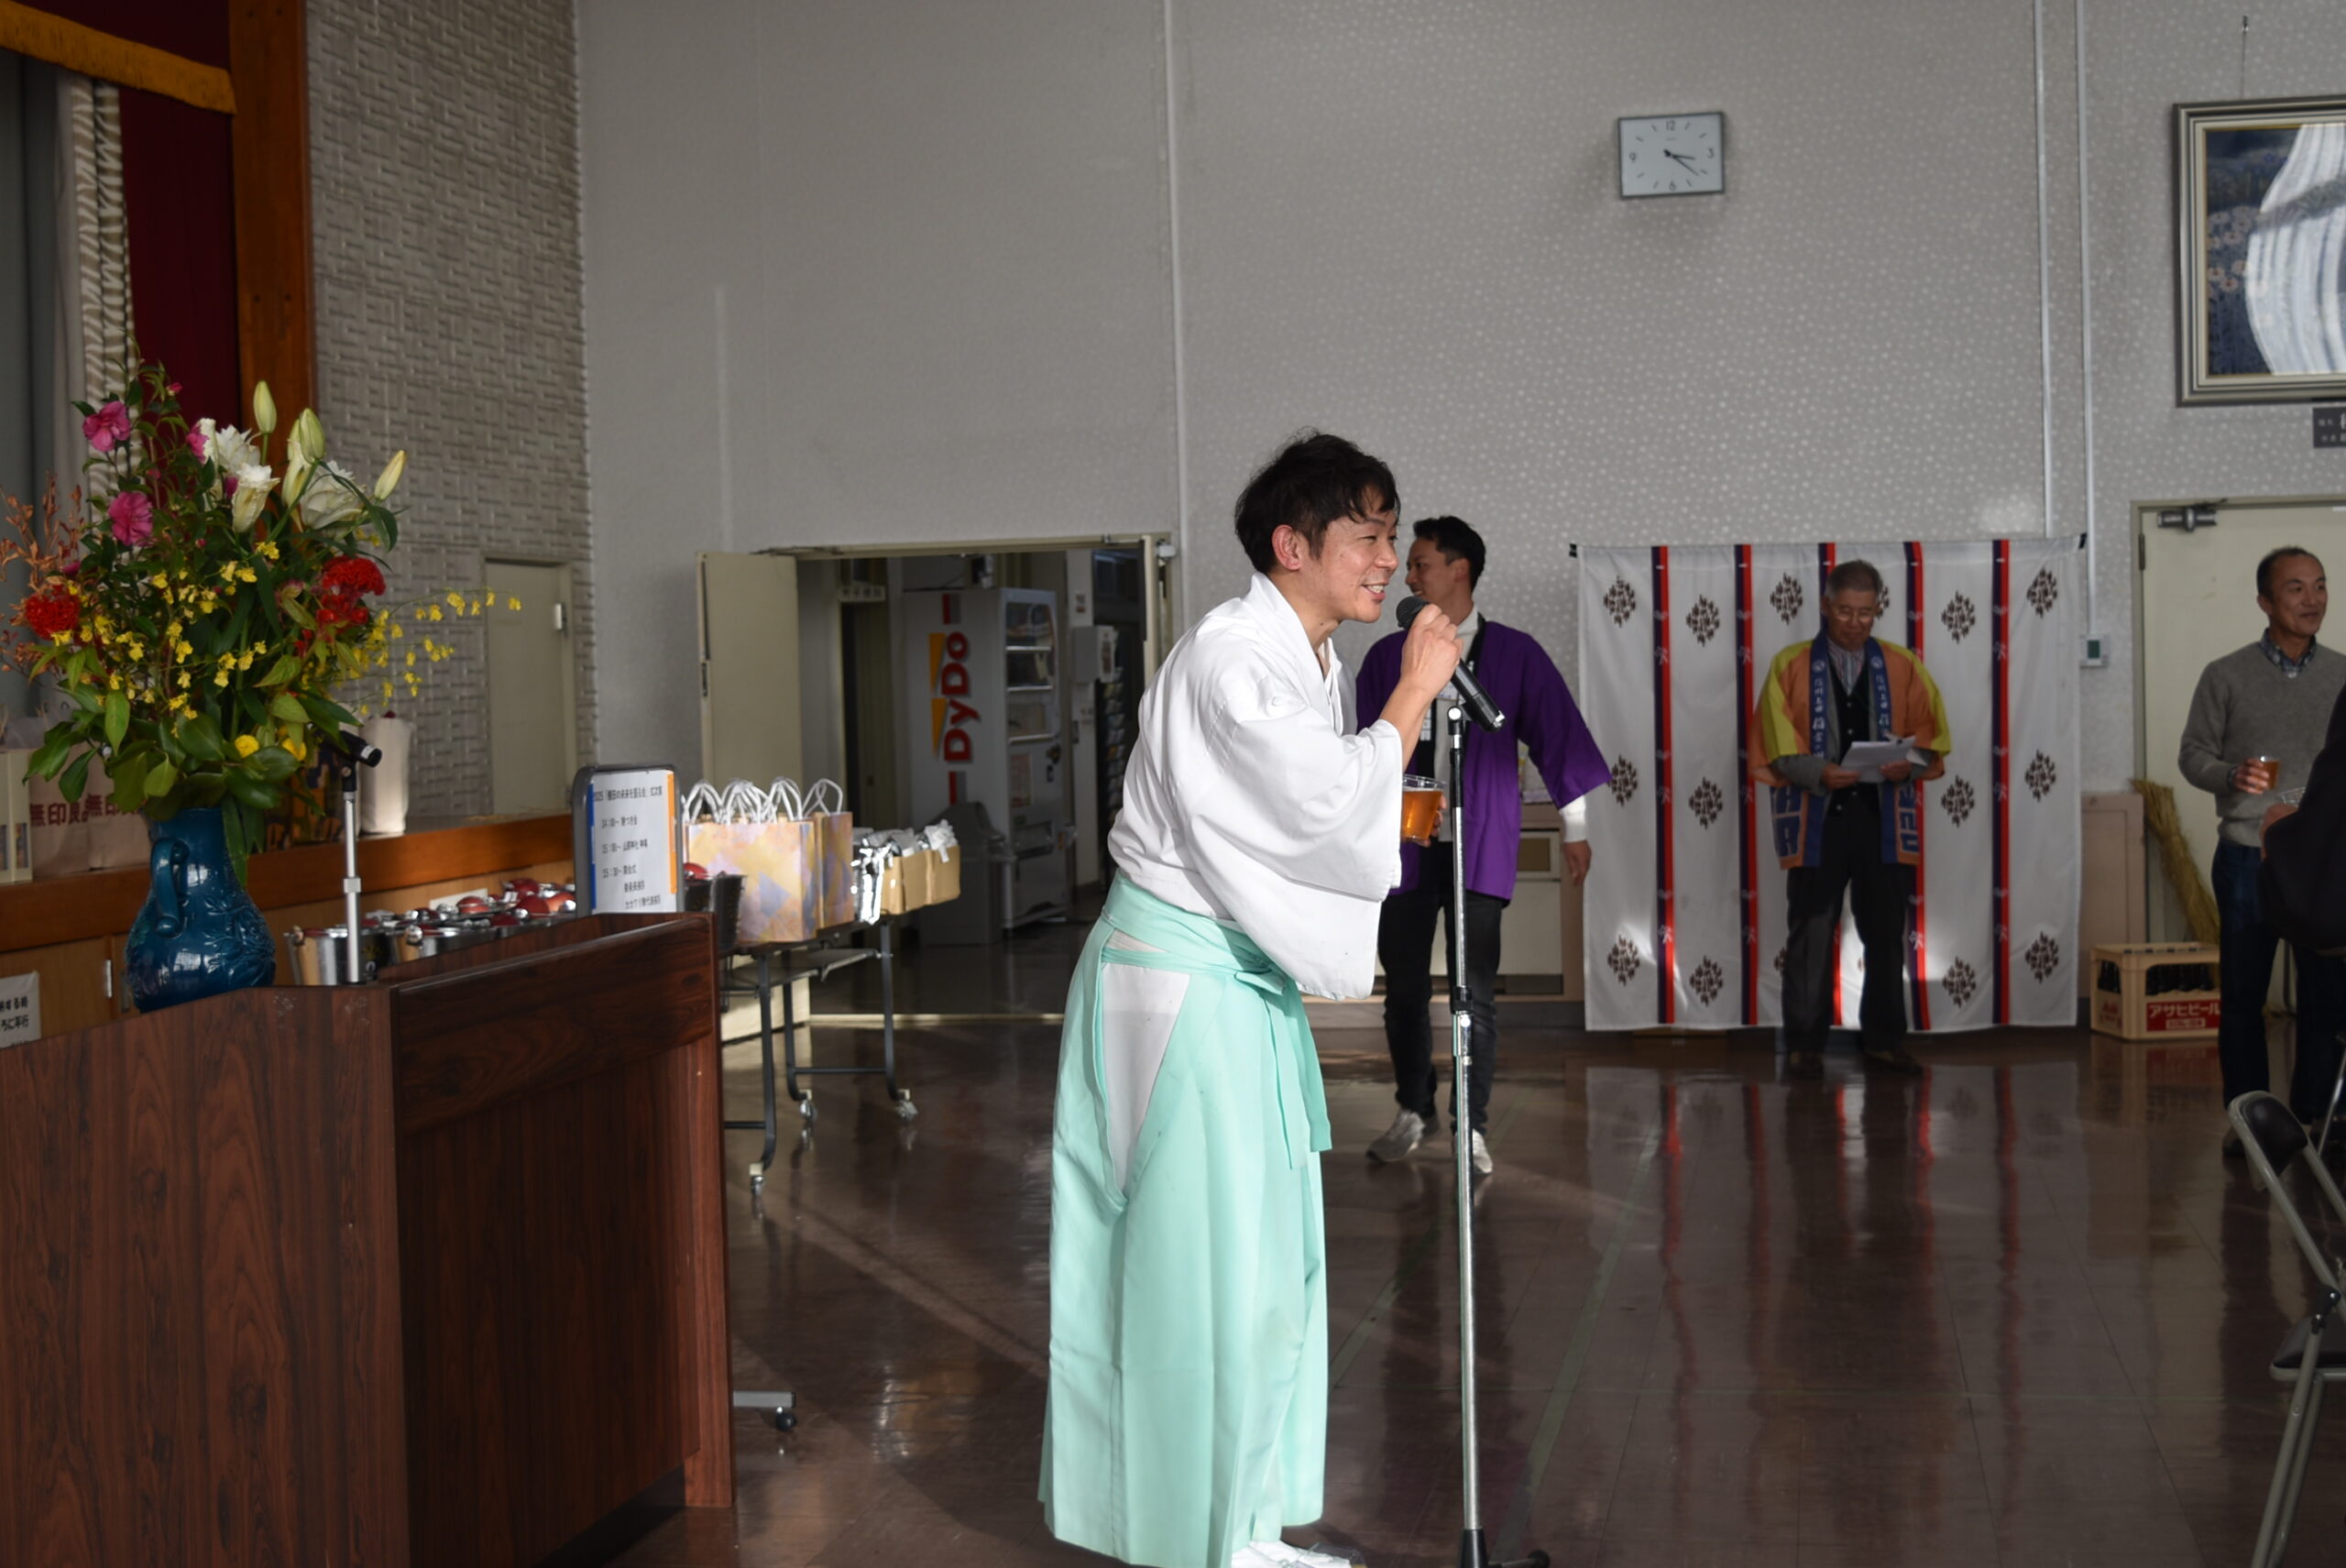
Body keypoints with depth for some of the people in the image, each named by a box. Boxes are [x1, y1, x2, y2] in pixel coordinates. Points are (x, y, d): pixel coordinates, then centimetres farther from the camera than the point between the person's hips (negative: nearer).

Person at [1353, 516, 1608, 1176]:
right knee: (1404, 989, 8)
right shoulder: (1387, 656, 7)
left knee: (1476, 993, -1)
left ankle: (1471, 1126, 10)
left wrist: (1576, 825, 5)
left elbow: (1559, 736, 4)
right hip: (1402, 844, 2)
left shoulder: (1514, 653, 1)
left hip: (1479, 847, -2)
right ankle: (1414, 1112, 25)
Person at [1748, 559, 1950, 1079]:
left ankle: (1885, 1039, 17)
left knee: (1886, 934, 7)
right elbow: (1778, 745, -2)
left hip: (1885, 819, 2)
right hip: (1816, 818, -2)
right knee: (1811, 935, 0)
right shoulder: (1791, 666, 4)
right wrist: (1820, 773, -19)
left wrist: (1908, 762, -14)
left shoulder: (1903, 667, 9)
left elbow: (1930, 735, 7)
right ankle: (1805, 1044, 7)